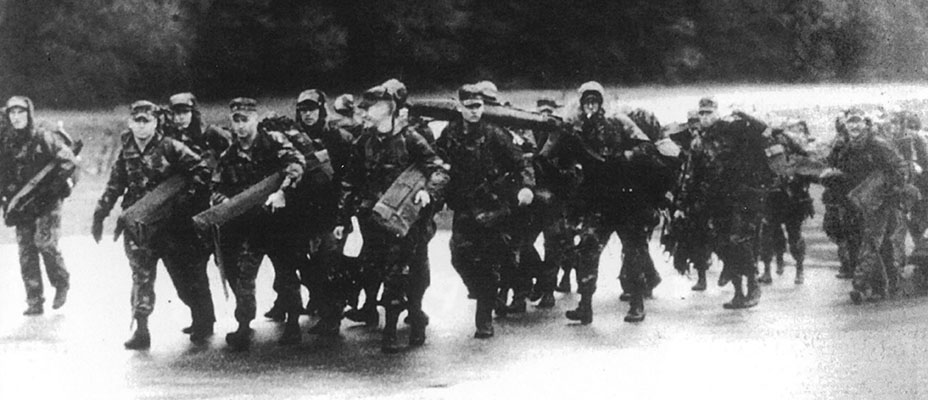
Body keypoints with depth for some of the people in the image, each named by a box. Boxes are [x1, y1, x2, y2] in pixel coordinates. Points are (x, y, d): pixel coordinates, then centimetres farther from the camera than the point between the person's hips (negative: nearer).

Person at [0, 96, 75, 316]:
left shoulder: (44, 138, -8)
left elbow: (68, 161, -10)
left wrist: (53, 185, -14)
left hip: (47, 201, -4)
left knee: (45, 242, -16)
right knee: (26, 250, 0)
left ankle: (61, 283, 11)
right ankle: (34, 302, 5)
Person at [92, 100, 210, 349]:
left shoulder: (170, 148, -5)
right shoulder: (126, 154, 8)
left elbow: (201, 170, -7)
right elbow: (113, 187, 15)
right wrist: (99, 216, 12)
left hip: (171, 223, -3)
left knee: (186, 276, 3)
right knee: (141, 277, -3)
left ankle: (203, 323, 20)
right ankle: (141, 330, 1)